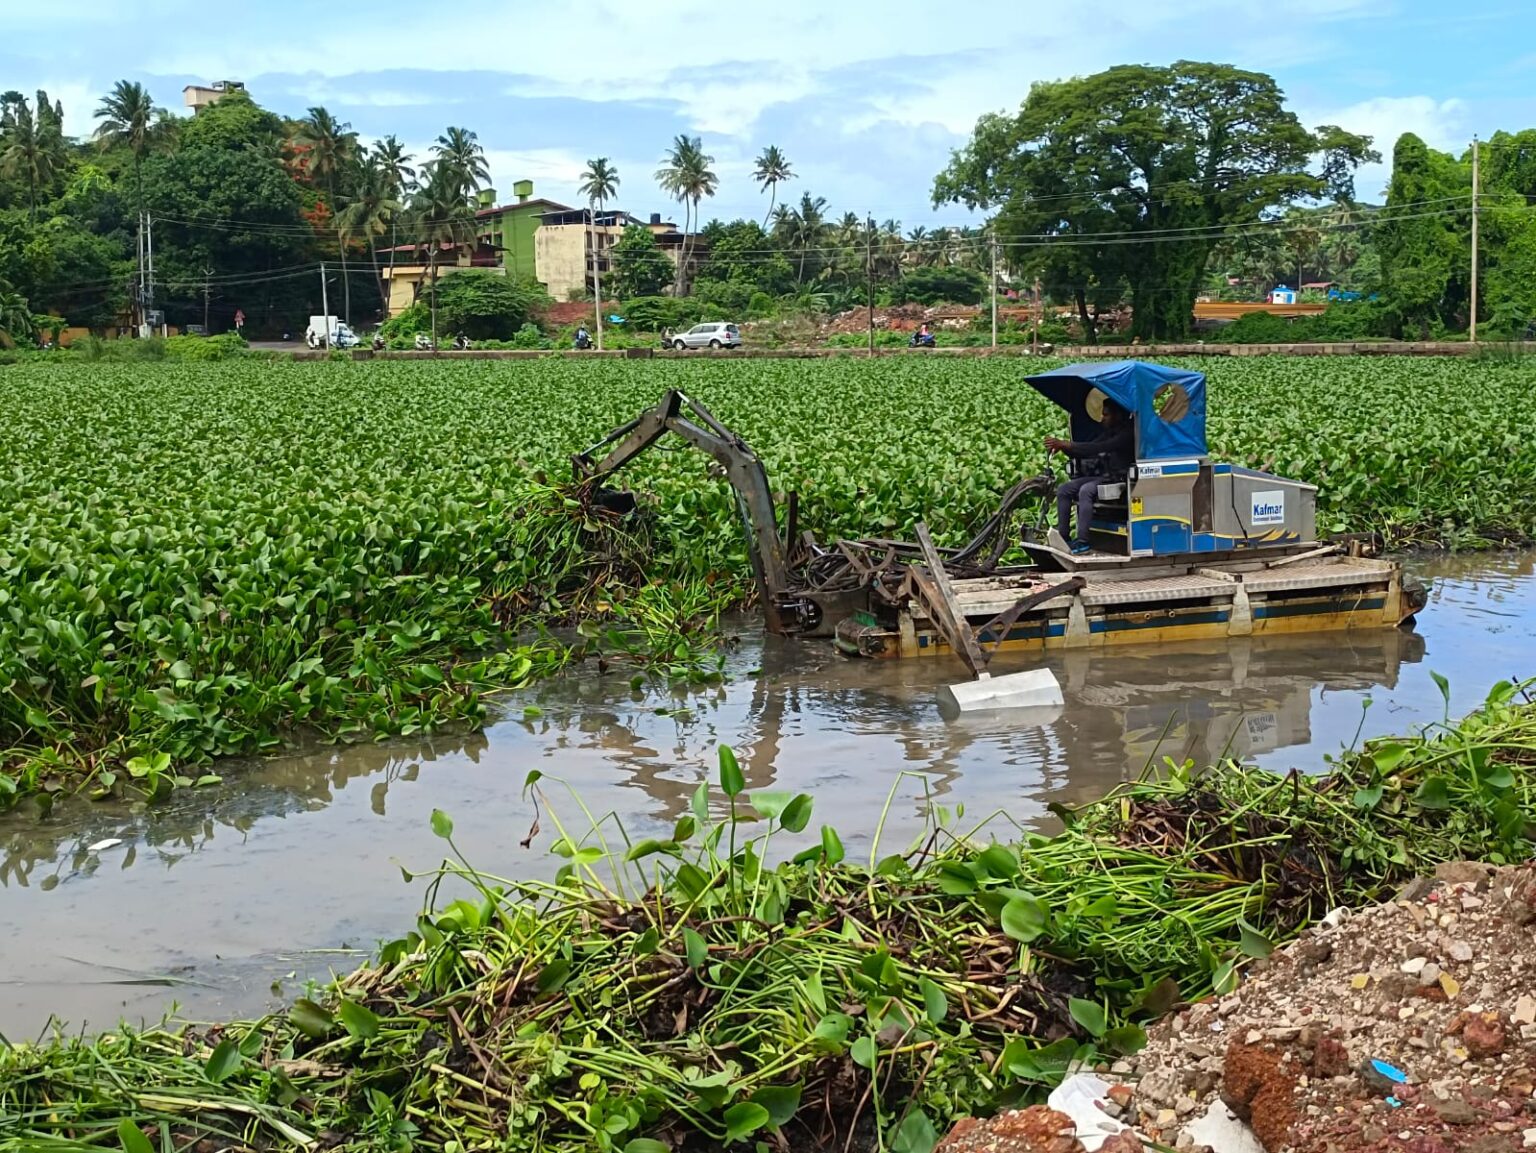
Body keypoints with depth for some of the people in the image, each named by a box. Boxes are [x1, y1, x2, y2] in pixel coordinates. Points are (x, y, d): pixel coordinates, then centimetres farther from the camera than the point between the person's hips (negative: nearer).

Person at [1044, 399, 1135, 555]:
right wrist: (1062, 447, -2)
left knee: (1085, 490, -34)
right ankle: (1061, 536, -10)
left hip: (1118, 479, -9)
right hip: (1101, 476, 9)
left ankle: (1082, 542, -36)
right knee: (1064, 490, -7)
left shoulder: (1127, 433, -11)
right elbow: (1087, 452, 16)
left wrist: (1065, 444, -26)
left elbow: (1099, 448, -23)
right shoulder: (1107, 432, 19)